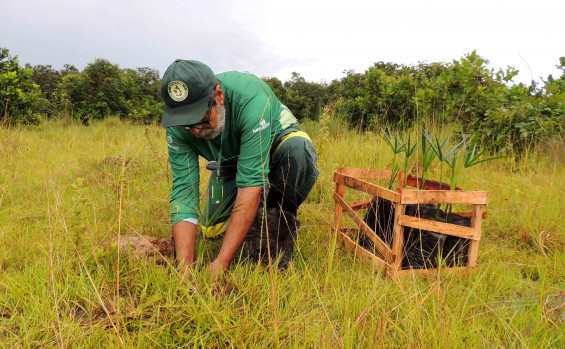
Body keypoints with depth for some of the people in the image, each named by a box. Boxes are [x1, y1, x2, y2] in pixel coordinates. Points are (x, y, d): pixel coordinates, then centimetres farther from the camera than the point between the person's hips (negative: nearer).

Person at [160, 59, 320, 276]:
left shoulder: (251, 98, -41)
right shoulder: (178, 128, -26)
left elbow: (251, 182, -43)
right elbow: (183, 191, -27)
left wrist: (221, 262, -44)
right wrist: (184, 267, -37)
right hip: (229, 160, 4)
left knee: (297, 149, -38)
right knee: (212, 230, -9)